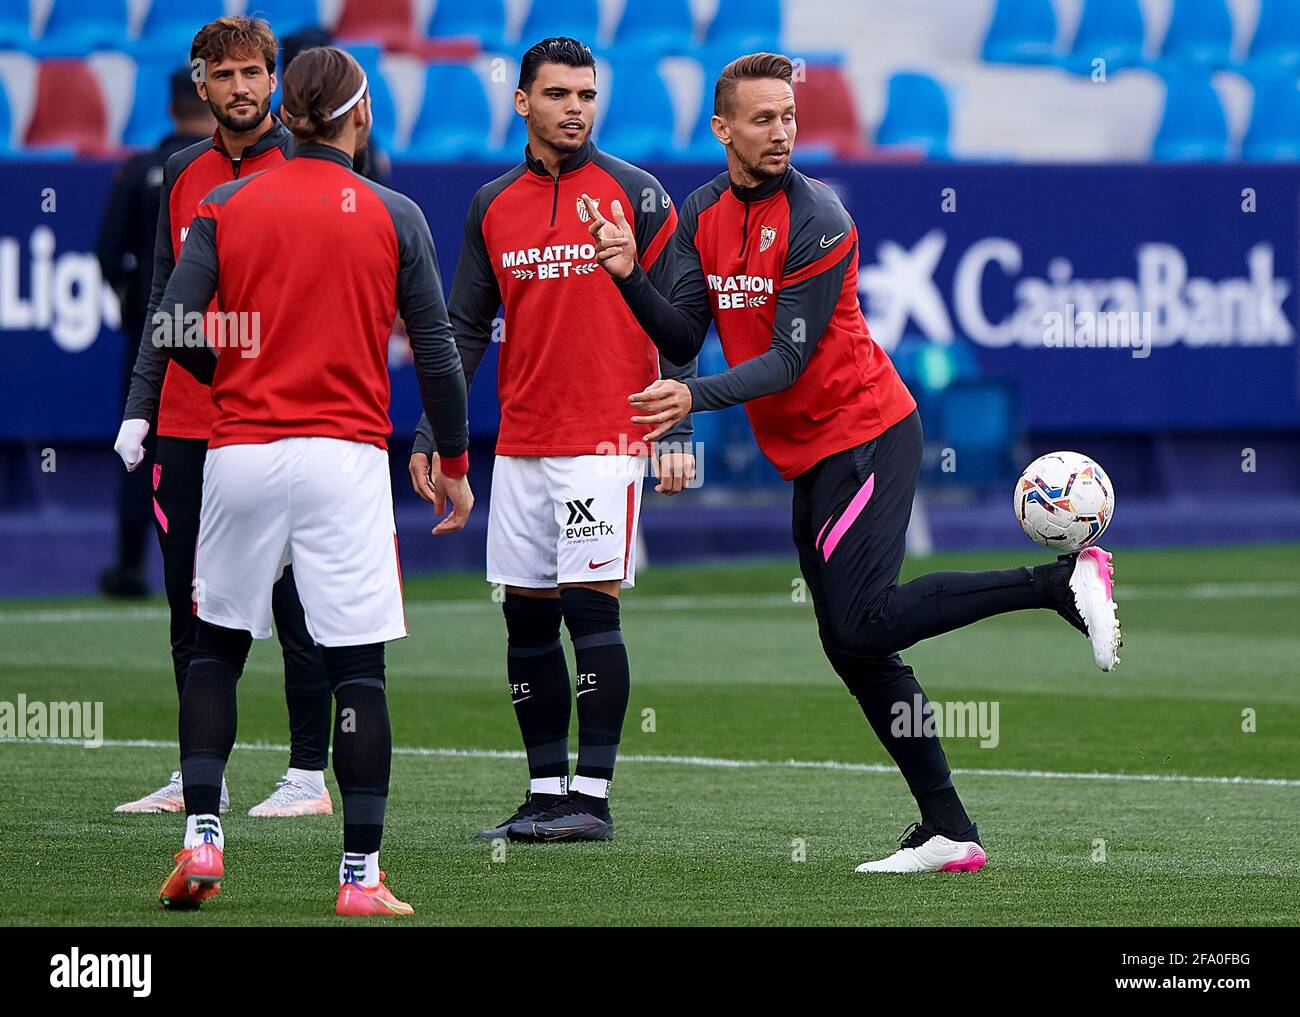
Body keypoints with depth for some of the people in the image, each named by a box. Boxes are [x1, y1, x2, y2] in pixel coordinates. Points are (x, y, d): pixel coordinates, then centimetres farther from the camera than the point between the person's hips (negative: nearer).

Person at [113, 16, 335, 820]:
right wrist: (140, 407, 10)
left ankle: (310, 775, 4)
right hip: (186, 424, 5)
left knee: (295, 603, -2)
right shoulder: (184, 173, 13)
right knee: (191, 605, 8)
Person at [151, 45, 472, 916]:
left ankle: (202, 836, 5)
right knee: (358, 668, 0)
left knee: (217, 648, 17)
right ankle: (362, 874, -2)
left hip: (242, 451, 2)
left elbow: (172, 330, -2)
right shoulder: (394, 216, 0)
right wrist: (455, 462, 12)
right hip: (346, 455, -2)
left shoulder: (227, 206, 4)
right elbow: (437, 351, 1)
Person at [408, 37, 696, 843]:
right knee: (527, 618, 5)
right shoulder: (494, 206, 11)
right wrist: (430, 436, 9)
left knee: (592, 608, -10)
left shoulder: (636, 194, -2)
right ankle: (547, 792, 12)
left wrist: (677, 434, -11)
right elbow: (465, 330, 15)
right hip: (521, 443, 5)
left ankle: (592, 798, -8)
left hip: (607, 438, -5)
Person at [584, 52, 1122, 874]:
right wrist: (631, 277, -14)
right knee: (852, 644, 6)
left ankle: (1065, 582, -12)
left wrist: (698, 400, -30)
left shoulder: (817, 219, -15)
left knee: (861, 622, -21)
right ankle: (949, 833, 10)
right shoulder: (702, 217, 8)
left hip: (865, 433, -8)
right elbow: (683, 338, 2)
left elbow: (790, 357, -18)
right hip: (811, 457, 8)